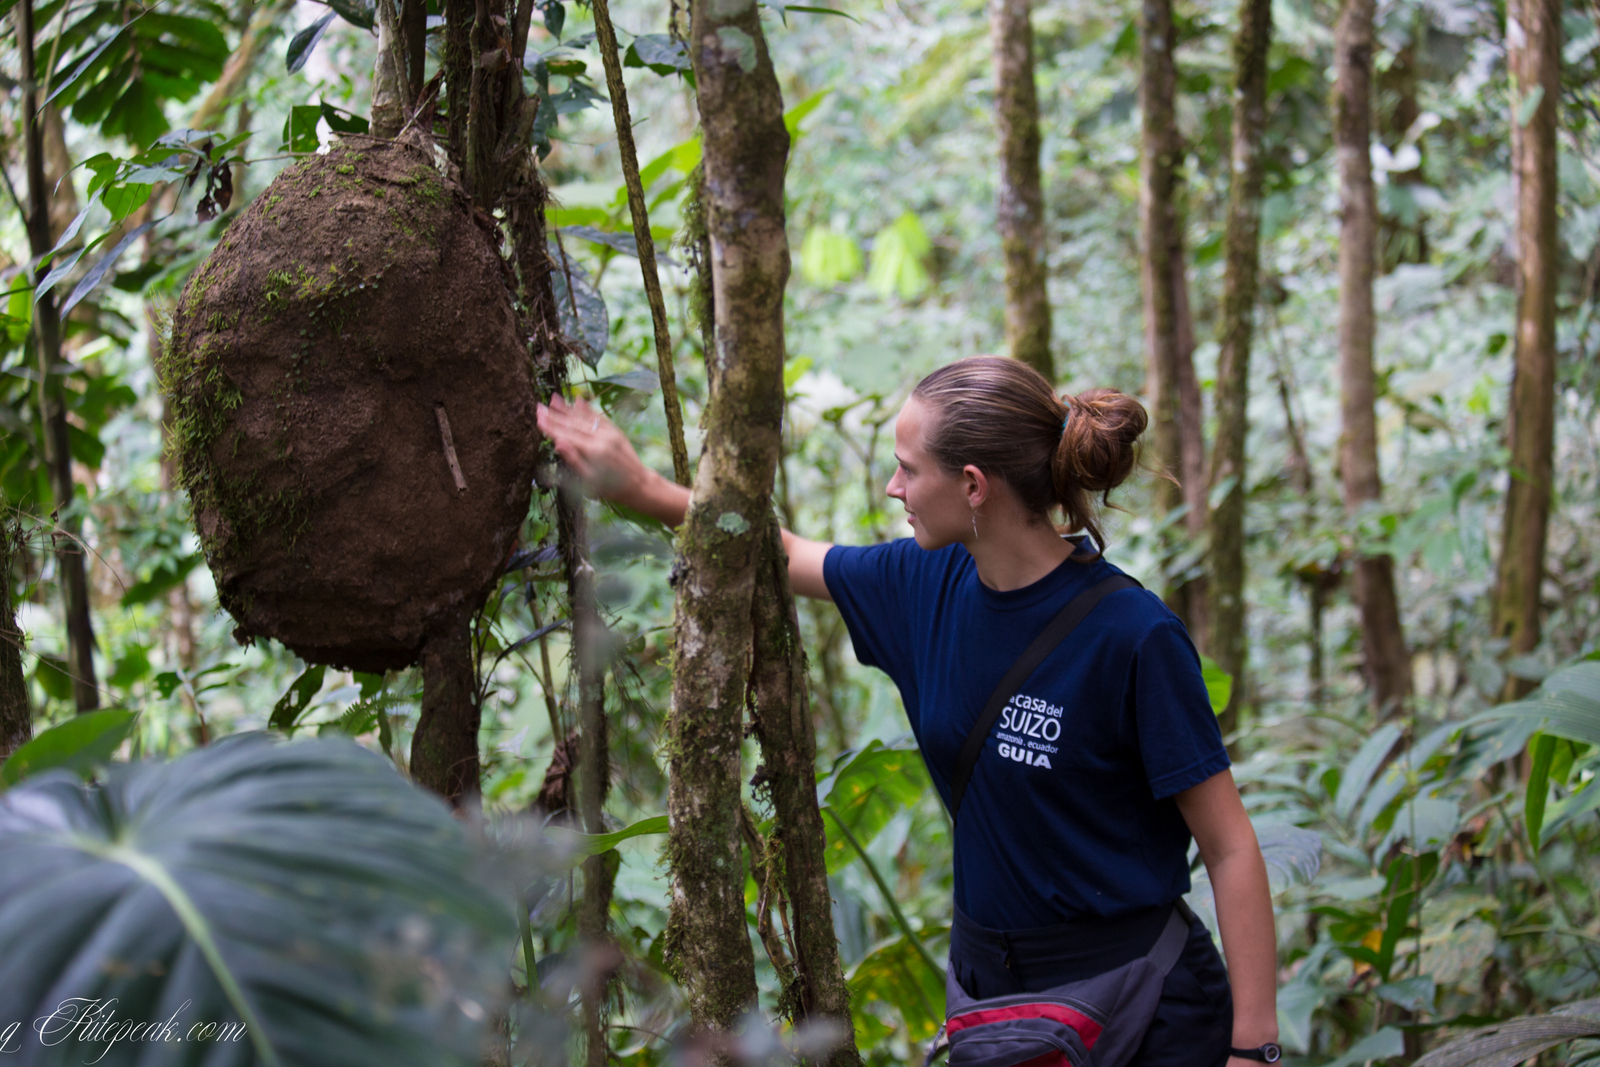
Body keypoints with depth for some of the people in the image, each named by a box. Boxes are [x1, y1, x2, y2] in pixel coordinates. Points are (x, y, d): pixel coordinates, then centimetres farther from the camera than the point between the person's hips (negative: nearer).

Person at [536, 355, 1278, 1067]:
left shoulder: (1133, 636, -20)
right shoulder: (925, 585, -2)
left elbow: (1230, 850, -17)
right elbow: (782, 554, 17)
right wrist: (638, 487, 17)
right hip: (987, 981, 6)